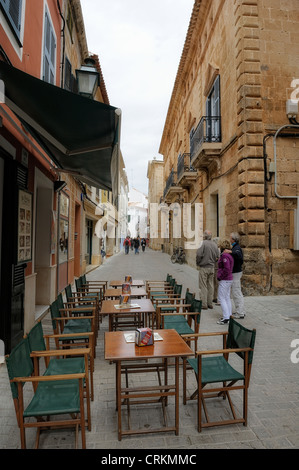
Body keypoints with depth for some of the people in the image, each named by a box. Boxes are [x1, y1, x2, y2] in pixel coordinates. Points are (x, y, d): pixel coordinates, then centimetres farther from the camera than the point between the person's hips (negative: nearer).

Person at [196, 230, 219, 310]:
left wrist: (198, 263, -3)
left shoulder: (204, 243, -14)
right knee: (210, 285, 12)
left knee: (203, 286, 0)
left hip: (204, 268, -6)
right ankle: (210, 303, 19)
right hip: (212, 267, 6)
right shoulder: (214, 244, 5)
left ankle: (204, 304, 3)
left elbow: (199, 254, -19)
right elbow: (217, 256, 8)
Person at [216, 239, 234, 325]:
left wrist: (220, 277, -16)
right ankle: (229, 316, 21)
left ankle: (226, 318, -2)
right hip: (229, 279, 10)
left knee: (221, 298, -4)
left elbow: (227, 269, -25)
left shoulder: (224, 255, -19)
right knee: (227, 298, 15)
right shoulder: (229, 255, 11)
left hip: (224, 280, -10)